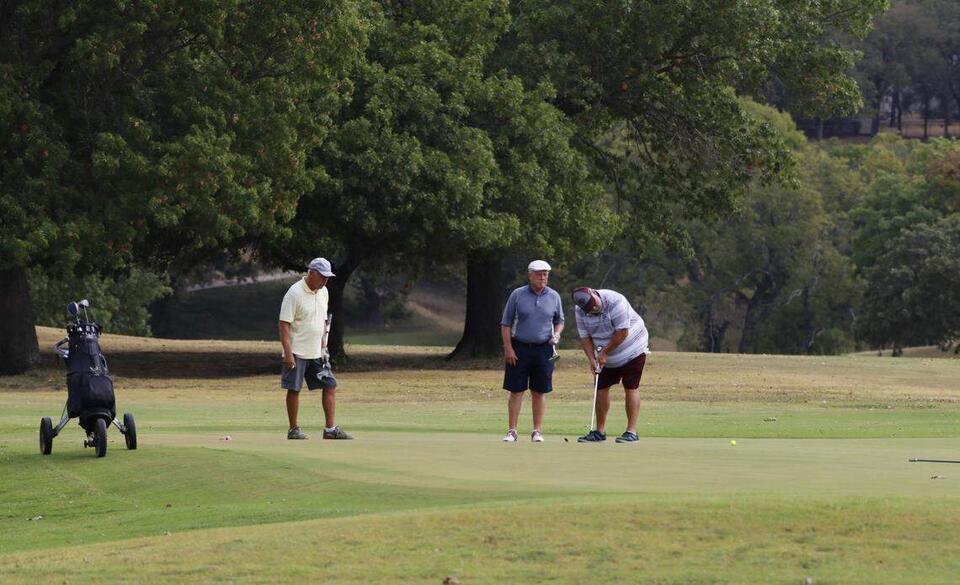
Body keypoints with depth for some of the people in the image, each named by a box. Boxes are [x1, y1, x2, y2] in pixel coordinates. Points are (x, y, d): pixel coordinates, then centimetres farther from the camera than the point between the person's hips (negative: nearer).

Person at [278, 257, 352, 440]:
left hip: (317, 352, 7)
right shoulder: (294, 293, -14)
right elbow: (284, 324, -17)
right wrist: (288, 353, -22)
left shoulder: (323, 292, 9)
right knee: (294, 390, -1)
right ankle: (293, 429, 9)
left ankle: (330, 429, 2)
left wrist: (323, 346, 14)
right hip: (297, 352, -7)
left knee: (330, 386, 1)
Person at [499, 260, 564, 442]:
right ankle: (512, 431, 4)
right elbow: (506, 323, 2)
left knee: (539, 392, 4)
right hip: (519, 348, -2)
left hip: (543, 349, 2)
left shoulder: (553, 296, 5)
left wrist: (556, 334, -3)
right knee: (516, 391, -1)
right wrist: (508, 348, -5)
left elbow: (559, 320, 18)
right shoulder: (517, 295, -1)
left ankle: (537, 431, 12)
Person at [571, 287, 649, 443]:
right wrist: (592, 359, -17)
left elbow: (622, 332, -25)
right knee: (601, 388, 3)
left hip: (631, 349, -6)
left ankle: (632, 431, -9)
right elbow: (584, 337, -4)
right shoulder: (580, 311, -10)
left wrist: (604, 353, -19)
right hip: (606, 355, 6)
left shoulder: (615, 302, -27)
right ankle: (600, 431, 11)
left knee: (631, 388, -9)